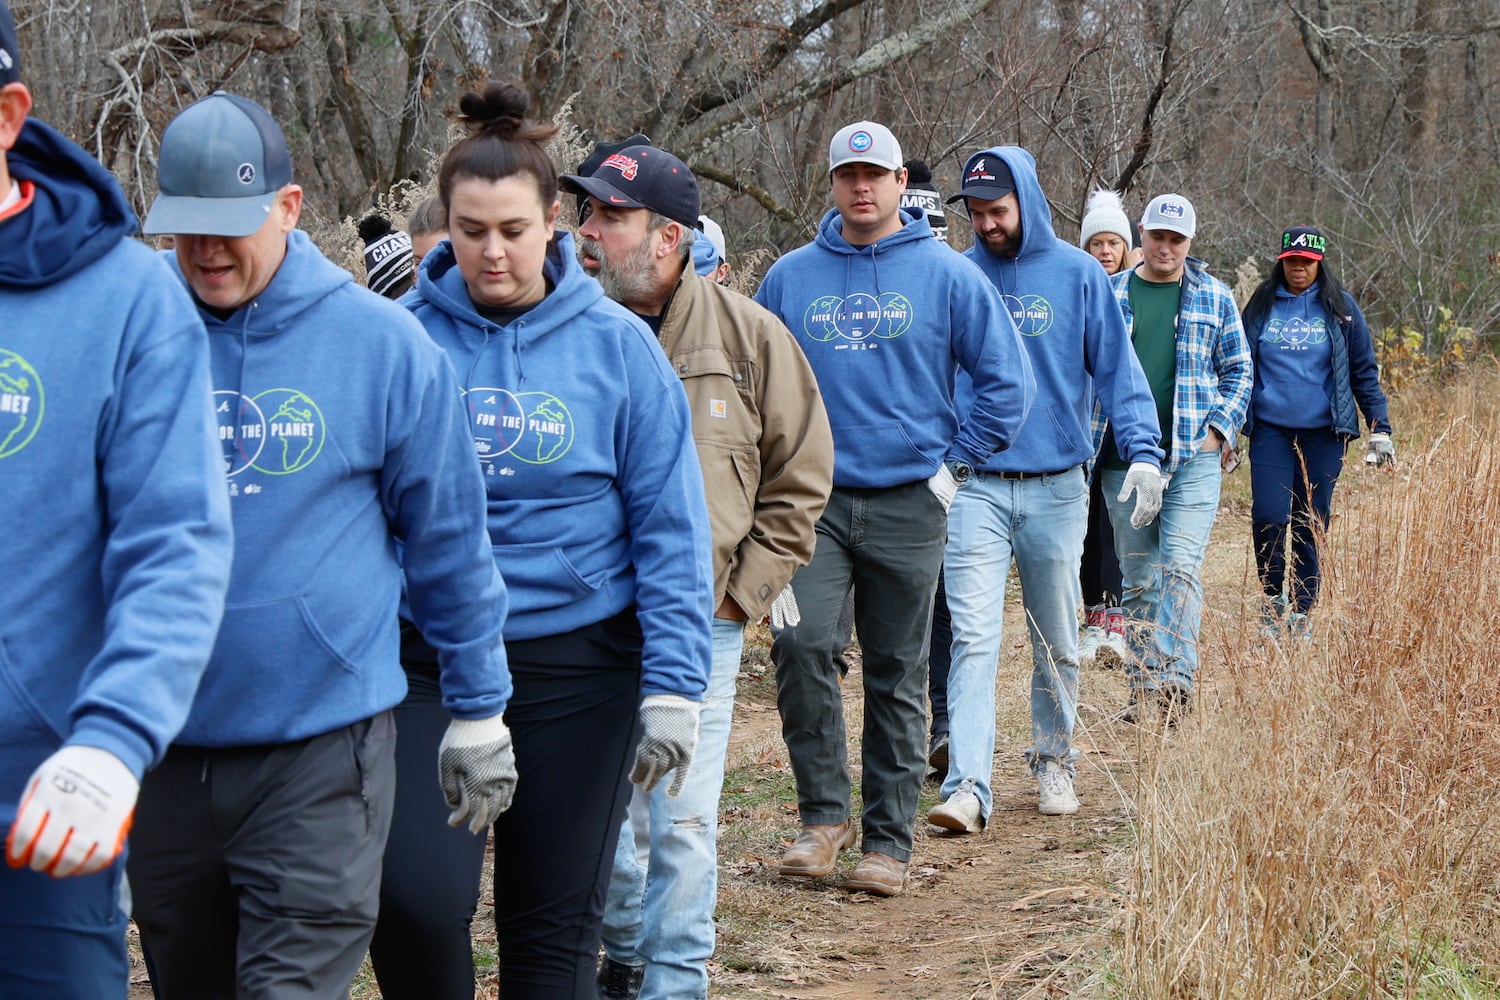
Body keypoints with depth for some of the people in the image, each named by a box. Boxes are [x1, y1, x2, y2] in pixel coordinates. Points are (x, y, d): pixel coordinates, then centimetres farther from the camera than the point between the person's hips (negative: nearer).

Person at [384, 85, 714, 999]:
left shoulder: (615, 344, -2)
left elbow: (670, 525, -1)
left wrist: (674, 683, -8)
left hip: (581, 662, 1)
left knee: (556, 926, 8)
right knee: (415, 901, -15)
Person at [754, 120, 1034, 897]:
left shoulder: (948, 276, 0)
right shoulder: (790, 278, 6)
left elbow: (1008, 383, 3)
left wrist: (953, 465, 0)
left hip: (907, 504, -1)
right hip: (813, 500, 1)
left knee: (897, 676, 5)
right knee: (801, 642, -17)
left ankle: (888, 840, 13)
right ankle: (823, 813, -2)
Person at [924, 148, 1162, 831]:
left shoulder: (1078, 274, 2)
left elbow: (1116, 368, 1)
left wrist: (1143, 450, -12)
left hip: (1057, 486, 1)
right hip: (974, 486, -1)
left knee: (1057, 643, 11)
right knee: (973, 638, -10)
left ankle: (1052, 761, 29)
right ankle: (967, 785, -14)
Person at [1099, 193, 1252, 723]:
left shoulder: (1214, 298, 7)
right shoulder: (1109, 295, 9)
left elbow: (1238, 371, 11)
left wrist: (1220, 426, -4)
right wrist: (1090, 436, 2)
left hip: (1194, 455, -2)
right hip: (1124, 458, 2)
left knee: (1180, 566, -14)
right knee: (1138, 576, 6)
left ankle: (1174, 677, -20)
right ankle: (1144, 685, 12)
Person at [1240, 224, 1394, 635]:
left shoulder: (1339, 307, 3)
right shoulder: (1262, 305, 6)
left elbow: (1364, 371, 6)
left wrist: (1380, 430, 0)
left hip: (1322, 432, 0)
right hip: (1270, 430, 0)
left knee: (1312, 524, 3)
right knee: (1268, 519, -10)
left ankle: (1301, 611, 15)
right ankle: (1273, 598, 12)